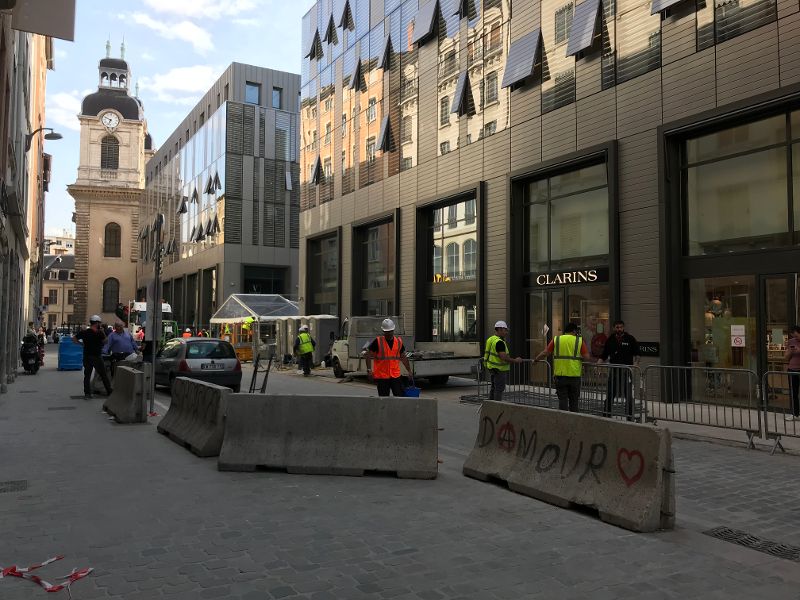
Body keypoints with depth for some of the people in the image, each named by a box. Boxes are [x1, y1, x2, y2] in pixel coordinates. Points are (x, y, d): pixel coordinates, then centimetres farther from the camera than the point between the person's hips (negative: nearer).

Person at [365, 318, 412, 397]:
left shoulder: (399, 341, 7)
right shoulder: (377, 341, -5)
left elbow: (404, 358, 15)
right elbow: (369, 355, -3)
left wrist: (409, 371, 14)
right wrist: (369, 370, -11)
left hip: (396, 375, 3)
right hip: (381, 376, -3)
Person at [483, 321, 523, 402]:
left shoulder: (490, 339, 9)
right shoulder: (499, 342, -21)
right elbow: (503, 357, -28)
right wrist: (515, 360, -16)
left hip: (492, 367, 10)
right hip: (499, 369, -10)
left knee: (494, 387, 18)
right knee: (499, 388, -4)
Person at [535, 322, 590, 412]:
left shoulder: (556, 340, 3)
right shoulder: (579, 341, 1)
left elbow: (545, 353, 3)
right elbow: (586, 357, -5)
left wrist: (535, 359, 17)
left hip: (560, 375, 1)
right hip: (574, 375, 0)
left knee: (562, 399, 5)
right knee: (574, 400, 13)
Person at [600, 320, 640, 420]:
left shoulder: (630, 339, 1)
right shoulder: (610, 340, 9)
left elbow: (636, 354, 1)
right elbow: (604, 355, 11)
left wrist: (636, 363, -15)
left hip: (626, 371, -3)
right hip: (613, 370, 3)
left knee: (629, 396, 1)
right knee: (609, 395, 8)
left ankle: (630, 417, 9)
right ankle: (606, 415, 17)